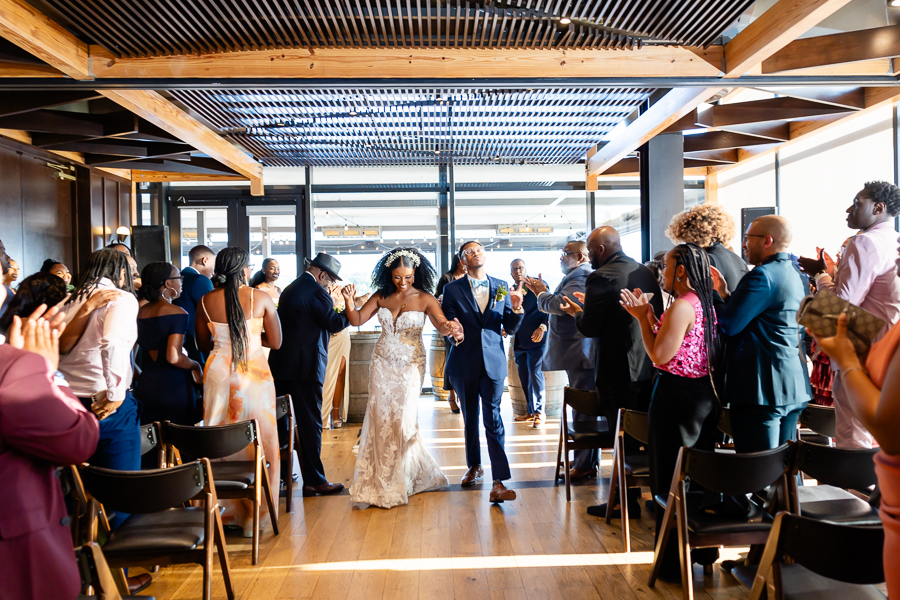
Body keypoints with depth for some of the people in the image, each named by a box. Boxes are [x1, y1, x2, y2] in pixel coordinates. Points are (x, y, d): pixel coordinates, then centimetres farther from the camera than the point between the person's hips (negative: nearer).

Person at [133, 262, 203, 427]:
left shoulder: (140, 313, 6)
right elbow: (173, 357, -21)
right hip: (172, 387, -6)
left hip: (144, 386, 7)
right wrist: (195, 366, -5)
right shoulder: (177, 313, -13)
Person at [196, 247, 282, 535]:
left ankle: (227, 510, 22)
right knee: (258, 441, 8)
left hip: (218, 373, 3)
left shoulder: (206, 301, 0)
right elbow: (276, 342, -1)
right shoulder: (260, 298, -7)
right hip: (254, 374, -2)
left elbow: (203, 344, 9)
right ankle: (254, 515, 15)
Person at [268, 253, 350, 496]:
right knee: (310, 424, -2)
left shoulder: (290, 288, 16)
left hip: (280, 366, 9)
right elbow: (335, 323, -16)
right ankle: (314, 481, 4)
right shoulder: (316, 291, -12)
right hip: (305, 367, -9)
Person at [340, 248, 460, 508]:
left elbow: (442, 325, -21)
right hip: (382, 363, 3)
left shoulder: (425, 299, -8)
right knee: (380, 420, 3)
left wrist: (449, 327, -45)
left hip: (410, 365, -3)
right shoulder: (381, 296, 2)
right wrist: (349, 301, -21)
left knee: (403, 420, -4)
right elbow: (357, 320, -2)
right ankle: (380, 479, 18)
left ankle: (401, 481, 17)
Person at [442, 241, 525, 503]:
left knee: (493, 419, -6)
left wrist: (517, 308, -14)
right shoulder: (452, 289, 1)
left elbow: (510, 328, 5)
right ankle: (474, 466, 34)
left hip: (493, 362, 0)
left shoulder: (501, 287, 6)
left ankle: (499, 482, -8)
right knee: (470, 417, 15)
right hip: (464, 363, 0)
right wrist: (453, 333, -25)